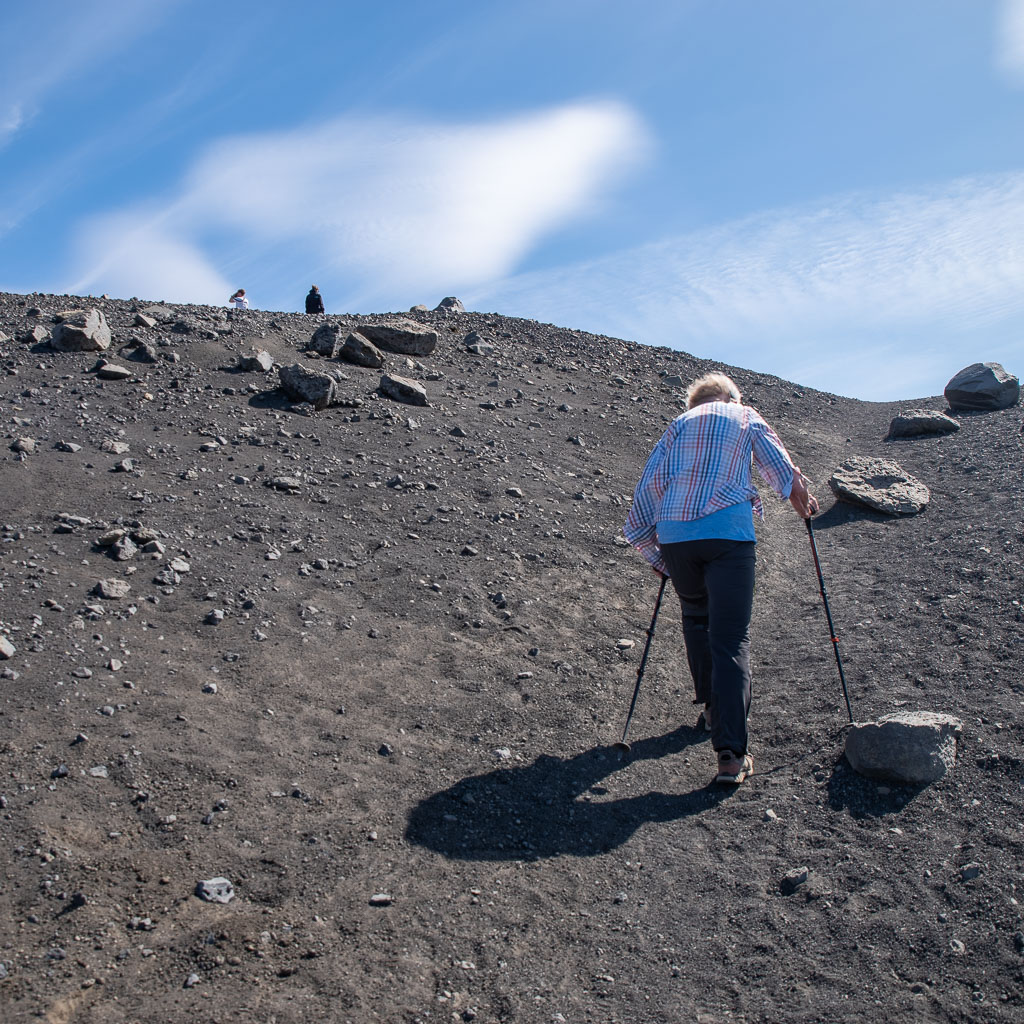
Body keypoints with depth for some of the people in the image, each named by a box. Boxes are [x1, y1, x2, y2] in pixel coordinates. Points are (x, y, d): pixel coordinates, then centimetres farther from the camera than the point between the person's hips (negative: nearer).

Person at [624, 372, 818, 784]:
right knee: (730, 639, -5)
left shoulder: (678, 423, 23)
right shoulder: (746, 416, 19)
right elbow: (781, 468, 19)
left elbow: (651, 481, 14)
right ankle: (731, 752, -13)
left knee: (696, 618, 27)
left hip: (674, 533, 3)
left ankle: (712, 707, 32)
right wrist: (803, 500, 38)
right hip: (728, 530, -3)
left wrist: (654, 550, 18)